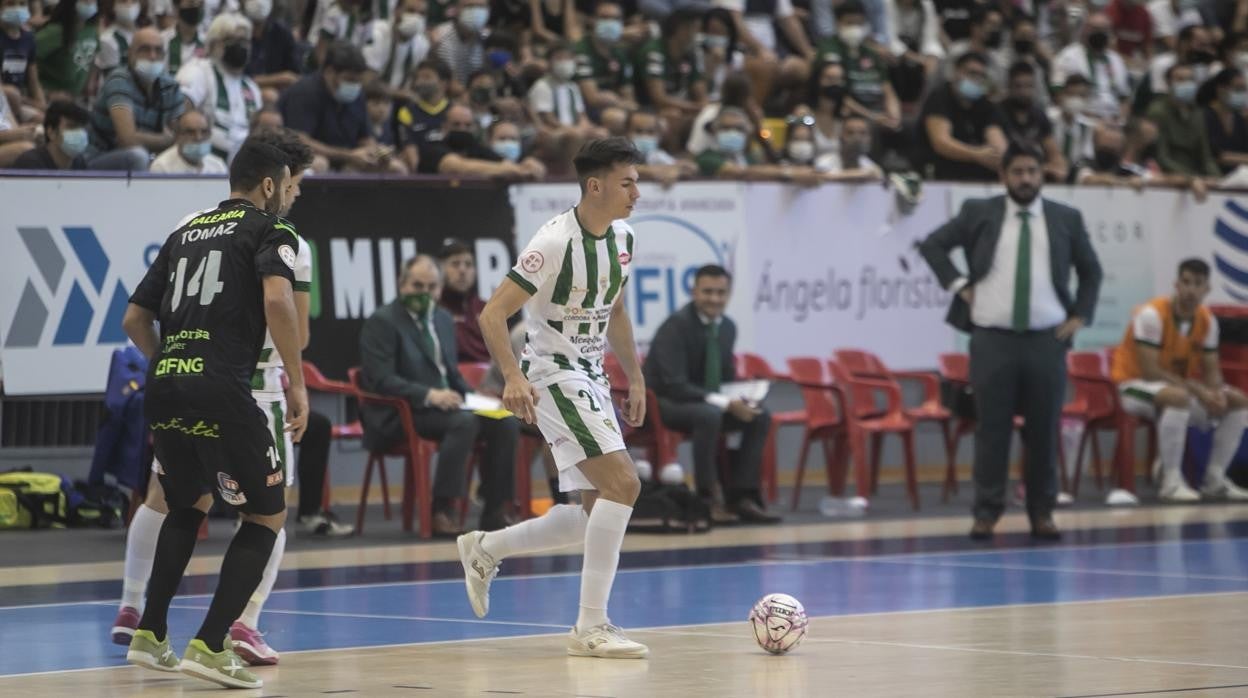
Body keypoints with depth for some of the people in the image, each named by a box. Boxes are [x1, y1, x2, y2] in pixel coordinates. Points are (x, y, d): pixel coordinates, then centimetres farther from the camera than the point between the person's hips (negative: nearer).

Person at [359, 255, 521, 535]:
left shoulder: (443, 319, 19)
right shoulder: (381, 322, -6)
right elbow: (381, 379, -17)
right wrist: (429, 395, -28)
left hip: (445, 404, 8)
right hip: (400, 416, -8)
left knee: (506, 423, -14)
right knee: (465, 422, -34)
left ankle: (493, 511, -8)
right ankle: (441, 512, -33)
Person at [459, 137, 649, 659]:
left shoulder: (622, 238, 5)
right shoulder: (556, 242, -20)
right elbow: (493, 313, -20)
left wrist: (635, 379, 18)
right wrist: (513, 377, -32)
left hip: (590, 379, 9)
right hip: (552, 375, -9)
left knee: (596, 511, 9)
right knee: (622, 483, -20)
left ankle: (484, 551, 28)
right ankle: (590, 627, -16)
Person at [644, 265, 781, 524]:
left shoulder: (727, 327, 2)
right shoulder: (676, 326, -21)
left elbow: (726, 378, 14)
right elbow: (674, 386, -28)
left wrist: (739, 399, -10)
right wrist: (725, 403, -33)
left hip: (704, 402, 8)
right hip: (662, 403, -8)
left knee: (760, 417, -10)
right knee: (709, 414, -37)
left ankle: (741, 497, -11)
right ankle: (707, 499, -27)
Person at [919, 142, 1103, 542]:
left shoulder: (1066, 219, 9)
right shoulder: (979, 214, 4)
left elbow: (1090, 270, 19)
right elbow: (932, 245, 9)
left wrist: (1080, 316, 8)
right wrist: (958, 285, -1)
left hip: (1047, 340, 1)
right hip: (993, 339, -1)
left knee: (1044, 429, 4)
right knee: (992, 427, -1)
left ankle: (1042, 512, 13)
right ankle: (987, 512, 4)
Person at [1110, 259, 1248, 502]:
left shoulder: (1207, 321, -1)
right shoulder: (1151, 315, -22)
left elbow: (1211, 370, 4)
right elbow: (1149, 371, -27)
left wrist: (1217, 393, -20)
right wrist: (1196, 389, -29)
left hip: (1178, 386, 8)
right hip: (1135, 386, -8)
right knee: (1178, 397, -40)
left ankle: (1215, 479, 0)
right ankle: (1171, 482, -31)